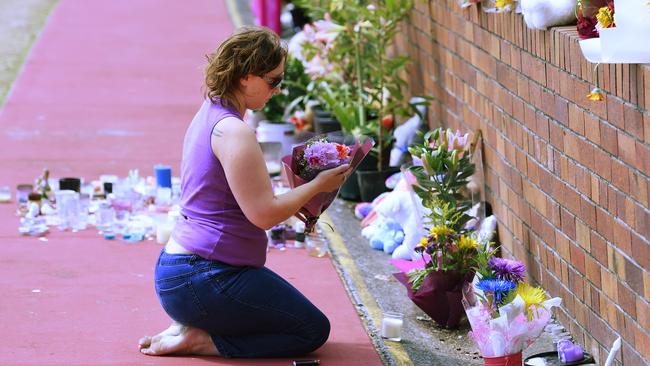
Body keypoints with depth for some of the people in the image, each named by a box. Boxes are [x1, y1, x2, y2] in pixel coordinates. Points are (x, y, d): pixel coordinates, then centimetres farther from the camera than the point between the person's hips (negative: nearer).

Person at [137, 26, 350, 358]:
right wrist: (316, 186, -6)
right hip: (205, 277, -10)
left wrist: (298, 196, 14)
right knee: (313, 330, 1)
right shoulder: (233, 131, -19)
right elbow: (263, 213, -20)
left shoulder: (208, 116, 13)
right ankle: (199, 340, -8)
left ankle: (190, 327, 8)